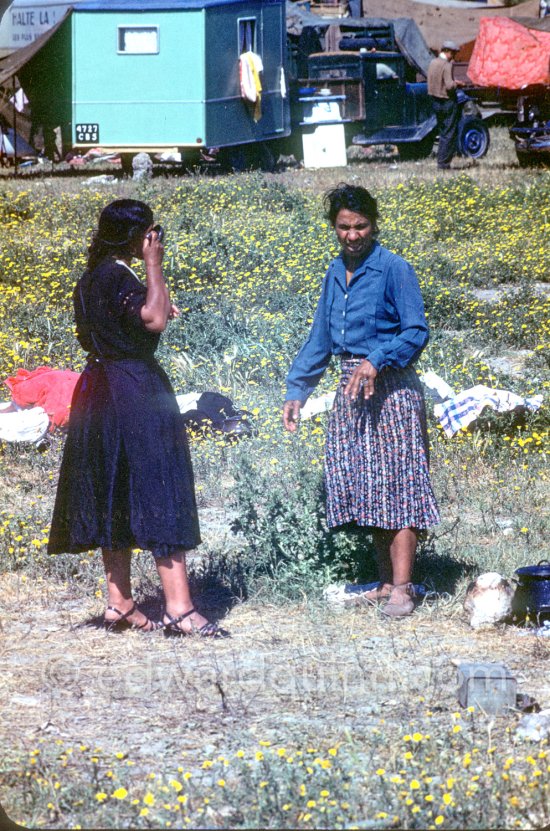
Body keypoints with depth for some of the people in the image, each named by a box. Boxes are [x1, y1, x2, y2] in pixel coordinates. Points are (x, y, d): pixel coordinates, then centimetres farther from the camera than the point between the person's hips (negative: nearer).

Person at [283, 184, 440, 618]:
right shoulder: (336, 274, 13)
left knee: (396, 485, -8)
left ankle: (402, 587, -10)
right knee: (366, 487, 8)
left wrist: (377, 361, -26)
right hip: (352, 392, 7)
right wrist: (297, 390, 16)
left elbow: (416, 332, -13)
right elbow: (320, 338, 19)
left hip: (391, 388, -7)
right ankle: (386, 581, 15)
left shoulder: (393, 269, -8)